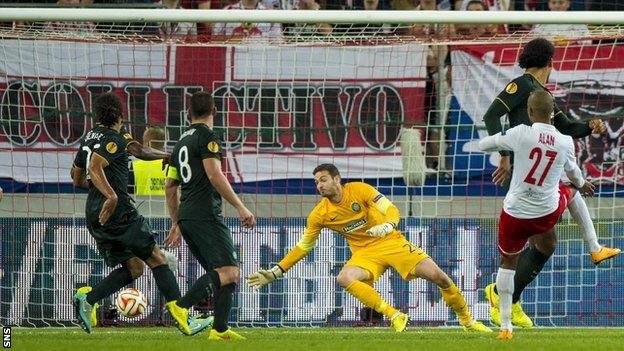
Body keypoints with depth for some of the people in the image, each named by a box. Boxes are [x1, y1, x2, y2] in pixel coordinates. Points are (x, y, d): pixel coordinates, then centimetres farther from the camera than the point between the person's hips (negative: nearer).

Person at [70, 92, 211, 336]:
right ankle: (183, 321, -8)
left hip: (95, 215, 9)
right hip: (119, 213, -9)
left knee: (133, 268, 12)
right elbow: (95, 167, -25)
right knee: (156, 259, -3)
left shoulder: (89, 139, 17)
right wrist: (112, 195, -34)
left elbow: (77, 179, 25)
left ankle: (87, 299, -8)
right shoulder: (114, 140, -9)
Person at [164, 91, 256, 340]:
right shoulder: (207, 136, -4)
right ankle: (182, 307, -31)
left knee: (217, 273, 13)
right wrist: (240, 207, -13)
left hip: (186, 217, 9)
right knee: (229, 273, -17)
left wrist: (176, 224, 32)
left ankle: (220, 329, 3)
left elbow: (169, 187, 25)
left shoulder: (181, 142, 21)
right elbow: (214, 175, -16)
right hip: (206, 214, -9)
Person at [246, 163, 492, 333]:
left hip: (391, 241, -2)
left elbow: (391, 210, -14)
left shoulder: (359, 190, -11)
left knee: (437, 276, -13)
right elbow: (303, 247, 5)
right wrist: (275, 272, -1)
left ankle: (467, 321, 8)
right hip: (364, 253, 2)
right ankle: (394, 316, -27)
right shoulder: (319, 215, -4)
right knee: (344, 278, -32)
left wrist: (387, 225, -38)